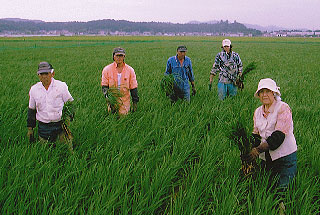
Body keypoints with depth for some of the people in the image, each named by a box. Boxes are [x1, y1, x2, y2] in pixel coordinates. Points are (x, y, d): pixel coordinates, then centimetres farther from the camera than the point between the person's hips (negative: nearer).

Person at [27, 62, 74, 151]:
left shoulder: (61, 86, -4)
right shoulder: (34, 89, 4)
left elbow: (70, 104, 3)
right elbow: (31, 110, 13)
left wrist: (68, 117, -14)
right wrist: (30, 128, 11)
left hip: (60, 124, -2)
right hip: (43, 126, 2)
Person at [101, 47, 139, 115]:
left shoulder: (130, 70, -1)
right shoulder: (107, 69, -3)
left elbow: (133, 87, 2)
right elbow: (104, 85, -2)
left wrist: (135, 102, 0)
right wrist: (106, 94, -22)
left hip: (125, 99, 0)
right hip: (112, 98, 0)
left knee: (123, 114, -2)